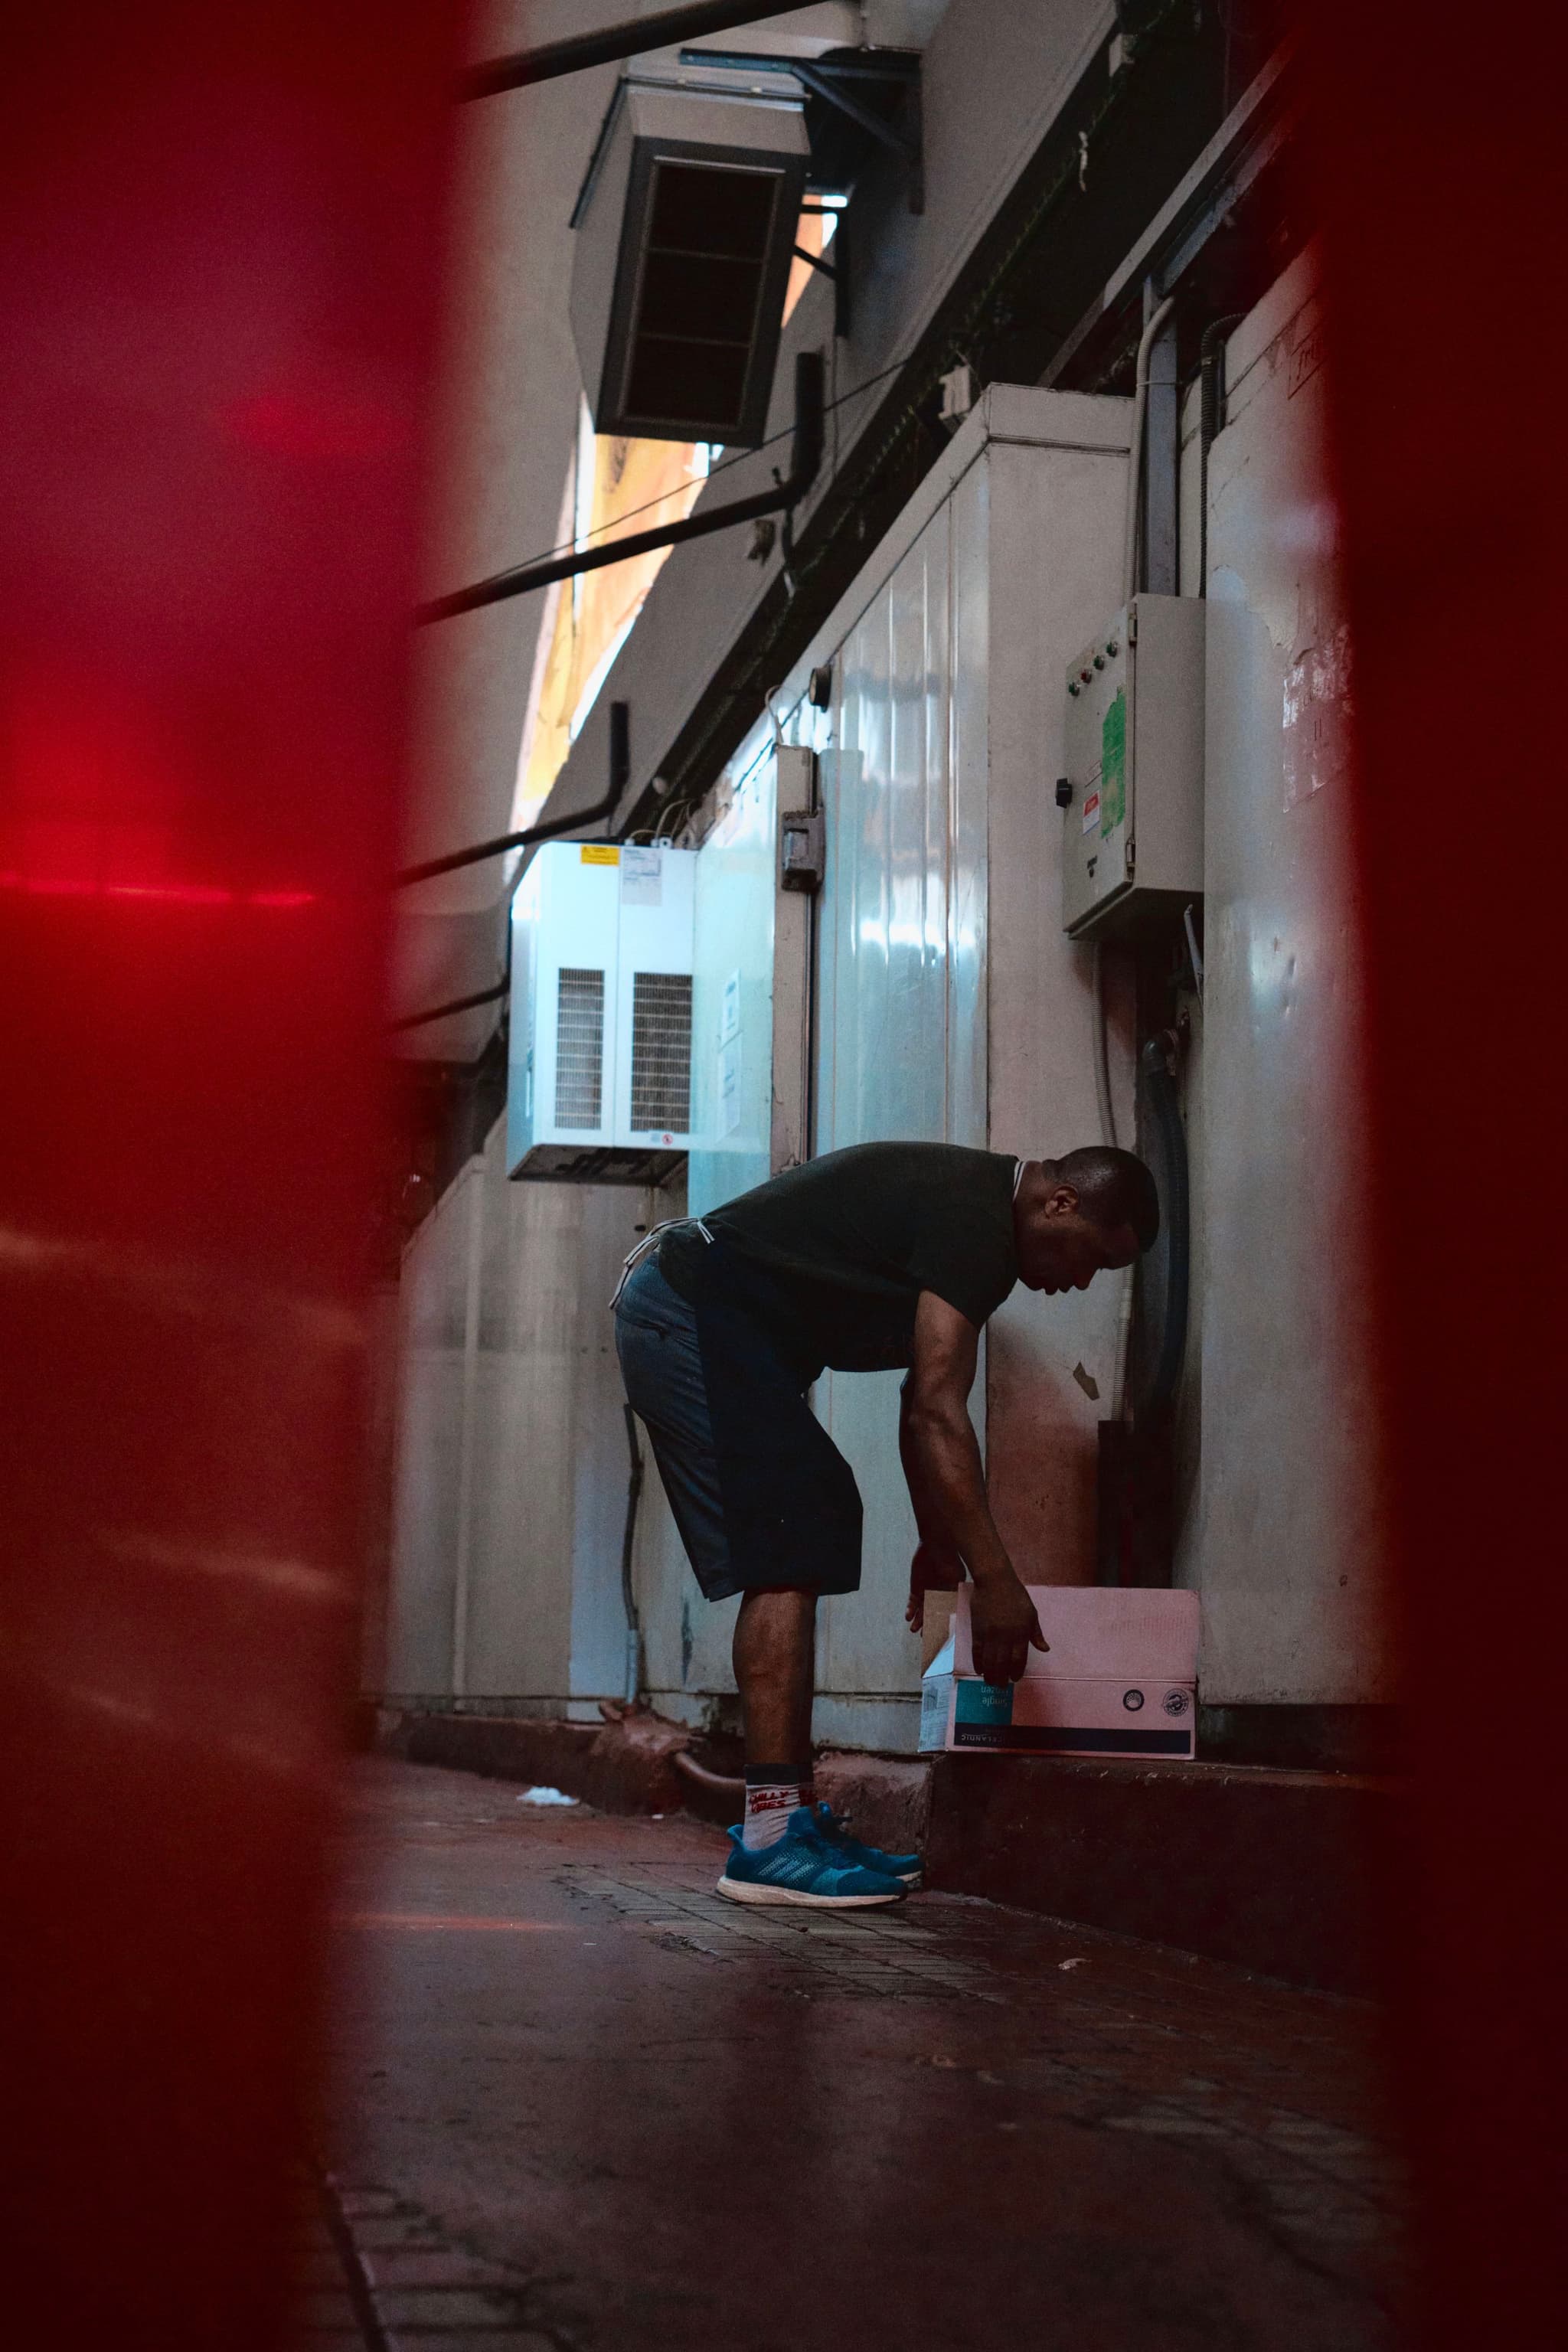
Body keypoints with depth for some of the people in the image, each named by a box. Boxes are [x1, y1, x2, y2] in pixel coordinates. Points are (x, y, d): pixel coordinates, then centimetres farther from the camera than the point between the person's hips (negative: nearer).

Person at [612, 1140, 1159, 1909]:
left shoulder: (967, 1202, 16)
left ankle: (794, 1814, 11)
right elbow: (936, 1414, -22)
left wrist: (937, 1544, 25)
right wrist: (995, 1579, -20)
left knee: (794, 1554, 9)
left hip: (673, 1321, 11)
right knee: (785, 1559, -15)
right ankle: (770, 1840, -16)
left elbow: (924, 1404, 22)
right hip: (695, 1323, -11)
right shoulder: (974, 1218, -17)